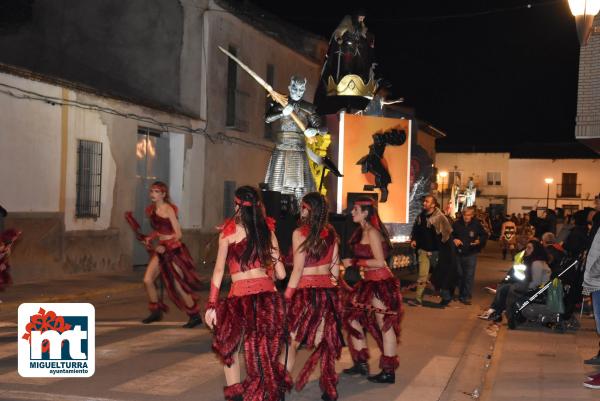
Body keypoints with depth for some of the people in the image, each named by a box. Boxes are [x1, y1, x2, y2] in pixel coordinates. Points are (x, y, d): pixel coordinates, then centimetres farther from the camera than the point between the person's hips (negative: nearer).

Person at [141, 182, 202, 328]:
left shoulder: (169, 209, -14)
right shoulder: (150, 210, 7)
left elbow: (178, 234, -15)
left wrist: (165, 247, -25)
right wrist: (150, 238, 3)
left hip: (173, 249, -7)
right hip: (161, 249, 7)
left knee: (178, 286, -3)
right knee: (147, 280, -1)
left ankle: (195, 316, 11)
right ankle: (156, 312, 18)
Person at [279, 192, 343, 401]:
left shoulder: (300, 233, -9)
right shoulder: (330, 233, 5)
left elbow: (298, 270, -12)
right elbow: (335, 268, 10)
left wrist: (287, 296, -7)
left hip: (306, 291, -5)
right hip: (328, 291, 5)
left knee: (290, 340, 4)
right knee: (325, 340, 10)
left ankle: (283, 383, 2)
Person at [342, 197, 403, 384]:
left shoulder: (372, 232, -16)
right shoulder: (362, 232, 11)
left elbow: (380, 262, -20)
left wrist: (354, 262, -17)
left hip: (381, 283, -10)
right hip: (370, 282, 10)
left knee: (385, 325, -1)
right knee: (353, 317, 11)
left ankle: (388, 372, 8)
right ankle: (361, 363, 21)